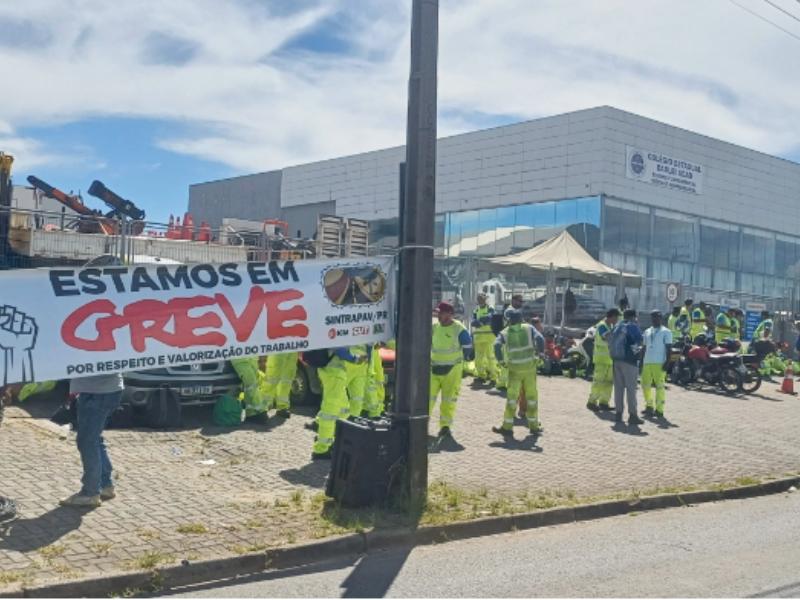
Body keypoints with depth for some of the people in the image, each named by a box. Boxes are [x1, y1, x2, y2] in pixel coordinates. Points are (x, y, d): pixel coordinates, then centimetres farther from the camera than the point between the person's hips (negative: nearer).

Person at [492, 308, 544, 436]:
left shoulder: (505, 332, 0)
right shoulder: (529, 328, 2)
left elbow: (497, 345, -15)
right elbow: (539, 339, -14)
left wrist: (501, 360, -5)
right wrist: (539, 354, -5)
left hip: (514, 369, -1)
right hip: (530, 367, 1)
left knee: (511, 396, 6)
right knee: (531, 396, 11)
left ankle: (507, 426, 7)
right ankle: (534, 426, 17)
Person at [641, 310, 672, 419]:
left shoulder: (666, 332, -1)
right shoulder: (647, 332, 18)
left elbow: (668, 349, -5)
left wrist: (666, 363, -13)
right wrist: (642, 362, 16)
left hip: (659, 363, -6)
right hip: (647, 362, 6)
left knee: (659, 386, -5)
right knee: (645, 384, 8)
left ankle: (659, 410, -2)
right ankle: (649, 406, 21)